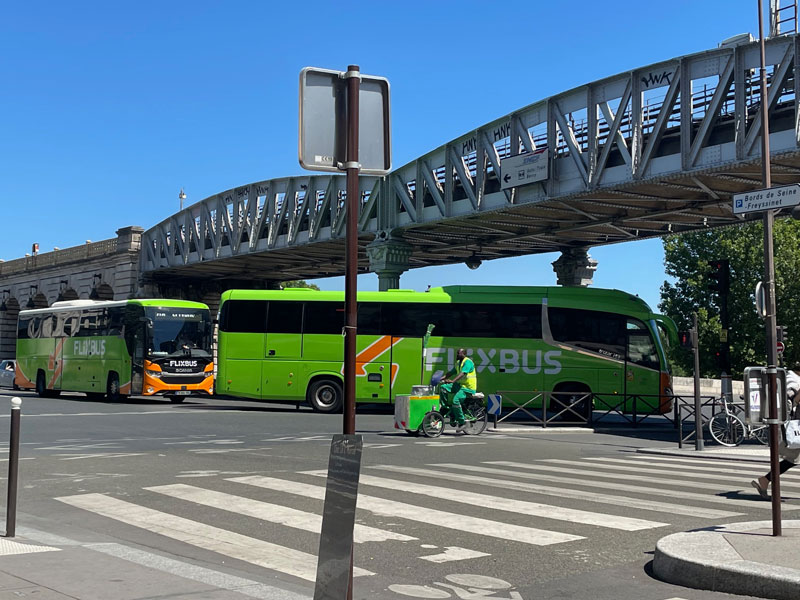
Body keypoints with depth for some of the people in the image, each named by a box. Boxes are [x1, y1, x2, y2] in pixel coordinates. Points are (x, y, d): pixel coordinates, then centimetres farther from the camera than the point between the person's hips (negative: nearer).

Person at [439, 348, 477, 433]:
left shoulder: (467, 362, -15)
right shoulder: (458, 362, 14)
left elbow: (462, 373, -30)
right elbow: (451, 372, 16)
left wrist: (452, 381, -42)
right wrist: (443, 378, 0)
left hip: (468, 388, -9)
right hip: (460, 385, 9)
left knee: (455, 400, -30)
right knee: (443, 387, -7)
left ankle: (462, 422, -15)